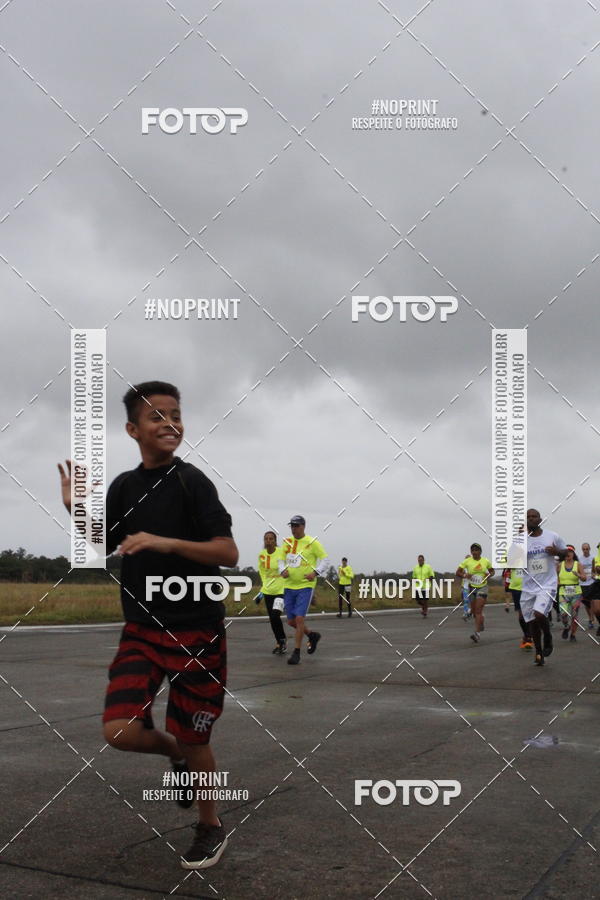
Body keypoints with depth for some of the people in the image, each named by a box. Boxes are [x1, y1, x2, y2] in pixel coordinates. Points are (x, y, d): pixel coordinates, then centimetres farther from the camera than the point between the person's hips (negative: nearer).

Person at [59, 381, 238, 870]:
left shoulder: (191, 481, -11)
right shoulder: (124, 486, 4)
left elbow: (228, 553, -16)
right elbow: (103, 548, 17)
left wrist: (166, 542, -27)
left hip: (196, 631, -4)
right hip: (142, 628, 4)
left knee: (193, 741, 5)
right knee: (120, 731, -11)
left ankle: (211, 826, 32)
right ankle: (176, 754, 23)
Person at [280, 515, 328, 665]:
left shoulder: (312, 543, -7)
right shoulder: (287, 542, 7)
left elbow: (324, 559, -2)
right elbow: (282, 560, 17)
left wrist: (315, 572, -16)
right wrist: (283, 570, -4)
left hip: (305, 586, -5)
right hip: (289, 586, 6)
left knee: (299, 619, -12)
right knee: (291, 621, 8)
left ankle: (296, 653, -1)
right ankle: (312, 635, 34)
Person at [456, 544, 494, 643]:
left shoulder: (486, 561, -2)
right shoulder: (467, 561, -3)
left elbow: (492, 571, 14)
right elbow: (458, 572, -2)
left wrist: (489, 575, -8)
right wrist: (465, 575, -22)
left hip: (482, 587, -2)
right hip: (472, 587, 2)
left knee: (478, 610, -14)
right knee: (474, 611, 11)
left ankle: (477, 633, -18)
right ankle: (481, 624, 42)